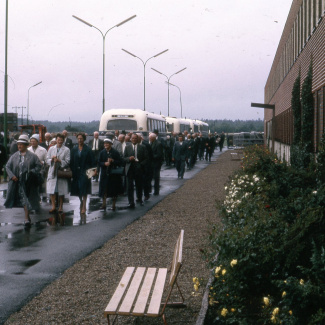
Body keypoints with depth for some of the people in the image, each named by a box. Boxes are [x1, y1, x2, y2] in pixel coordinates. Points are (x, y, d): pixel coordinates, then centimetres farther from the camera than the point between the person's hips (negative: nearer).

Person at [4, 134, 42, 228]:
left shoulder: (32, 156, -3)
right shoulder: (14, 156, 5)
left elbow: (39, 166, -1)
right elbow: (7, 166, 8)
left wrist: (32, 173, -15)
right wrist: (12, 175, -7)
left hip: (28, 182, -3)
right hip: (17, 181, 3)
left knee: (26, 200, -4)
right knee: (23, 200, 12)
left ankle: (27, 219, -2)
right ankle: (27, 218, 27)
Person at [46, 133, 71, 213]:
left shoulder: (66, 150, 2)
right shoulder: (51, 149, 12)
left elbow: (67, 162, -4)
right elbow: (47, 161, 9)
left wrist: (59, 160, -17)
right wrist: (52, 159, -11)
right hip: (52, 172, 2)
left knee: (61, 192, 4)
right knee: (51, 191, -1)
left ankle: (60, 207, 15)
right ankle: (53, 206, 10)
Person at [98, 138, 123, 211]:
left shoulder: (115, 152, -4)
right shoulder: (102, 152, 3)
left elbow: (120, 162, -5)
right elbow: (99, 163, 2)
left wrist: (113, 161, -18)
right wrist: (104, 163, -17)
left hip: (113, 173, -1)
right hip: (105, 174, 2)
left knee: (114, 190, 6)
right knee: (104, 189, -1)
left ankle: (113, 205, 17)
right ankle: (104, 204, 8)